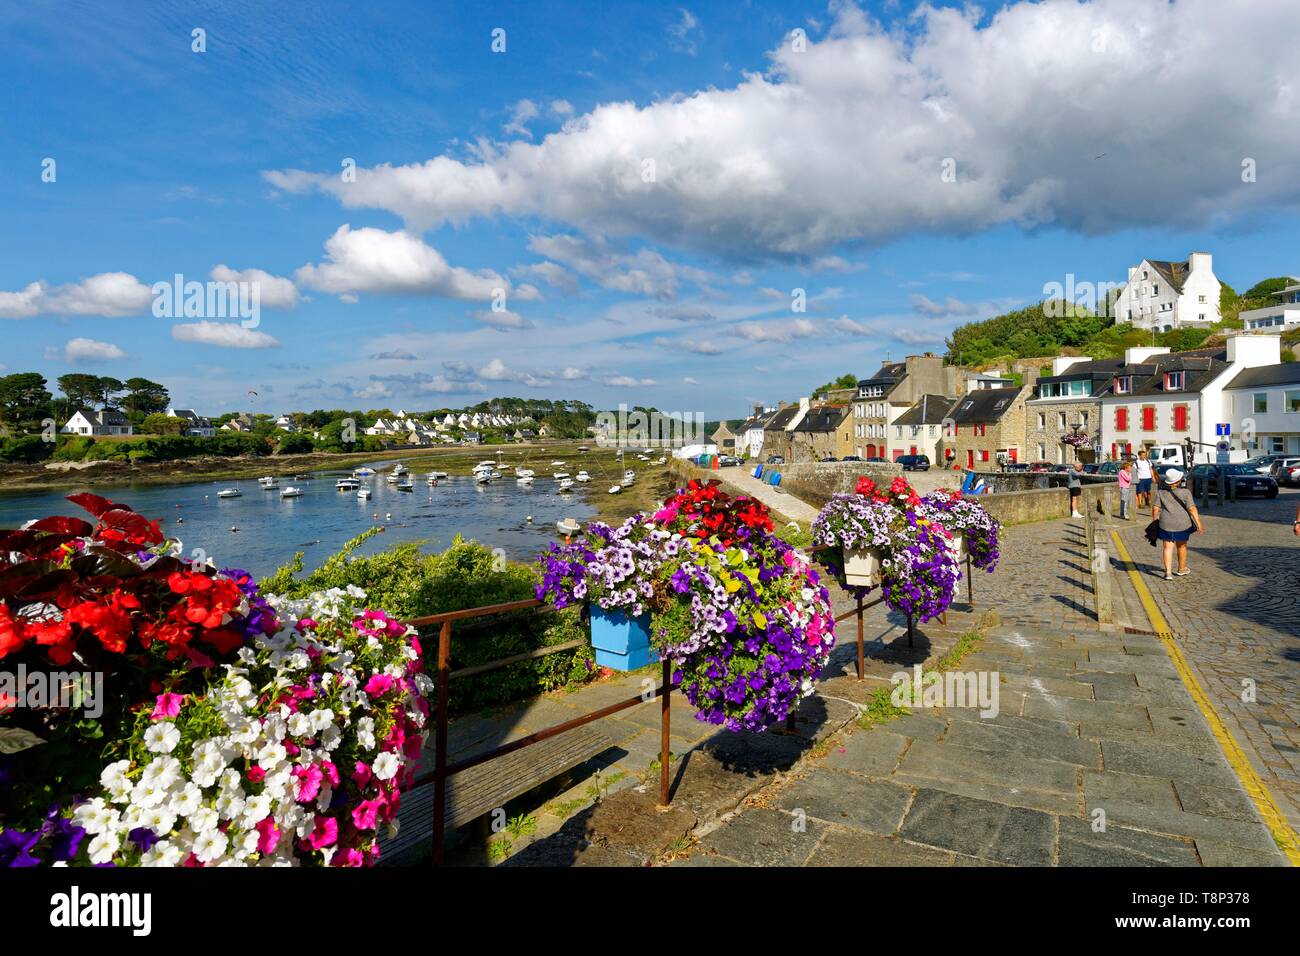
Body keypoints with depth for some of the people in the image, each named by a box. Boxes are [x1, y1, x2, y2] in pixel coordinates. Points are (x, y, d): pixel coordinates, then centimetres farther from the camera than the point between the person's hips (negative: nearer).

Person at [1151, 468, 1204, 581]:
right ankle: (1181, 569, 34)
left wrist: (1154, 521, 9)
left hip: (1166, 524, 0)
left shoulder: (1161, 492, -1)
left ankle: (1168, 572, -9)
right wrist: (1199, 524, -10)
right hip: (1182, 524, 0)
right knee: (1182, 546, 18)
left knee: (1168, 548, 3)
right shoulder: (1185, 492, -5)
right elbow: (1192, 509, -11)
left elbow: (1155, 508, -3)